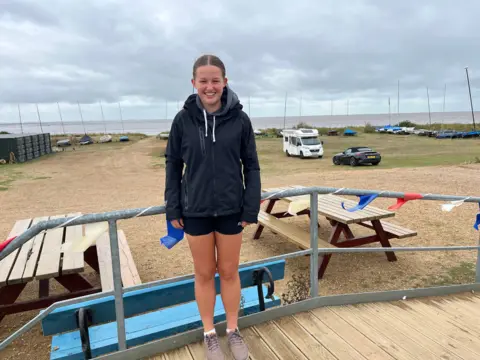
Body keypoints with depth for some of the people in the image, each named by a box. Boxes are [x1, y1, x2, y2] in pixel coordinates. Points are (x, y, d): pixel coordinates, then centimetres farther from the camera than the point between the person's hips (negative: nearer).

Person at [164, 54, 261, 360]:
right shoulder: (183, 119, -6)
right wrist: (173, 209, -1)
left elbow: (251, 166, -2)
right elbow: (173, 164, 1)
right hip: (195, 211, 1)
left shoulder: (240, 119, -7)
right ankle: (210, 333, 35)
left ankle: (233, 330, 36)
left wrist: (251, 209, -5)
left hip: (231, 210, 0)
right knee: (205, 273, 14)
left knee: (229, 271, 14)